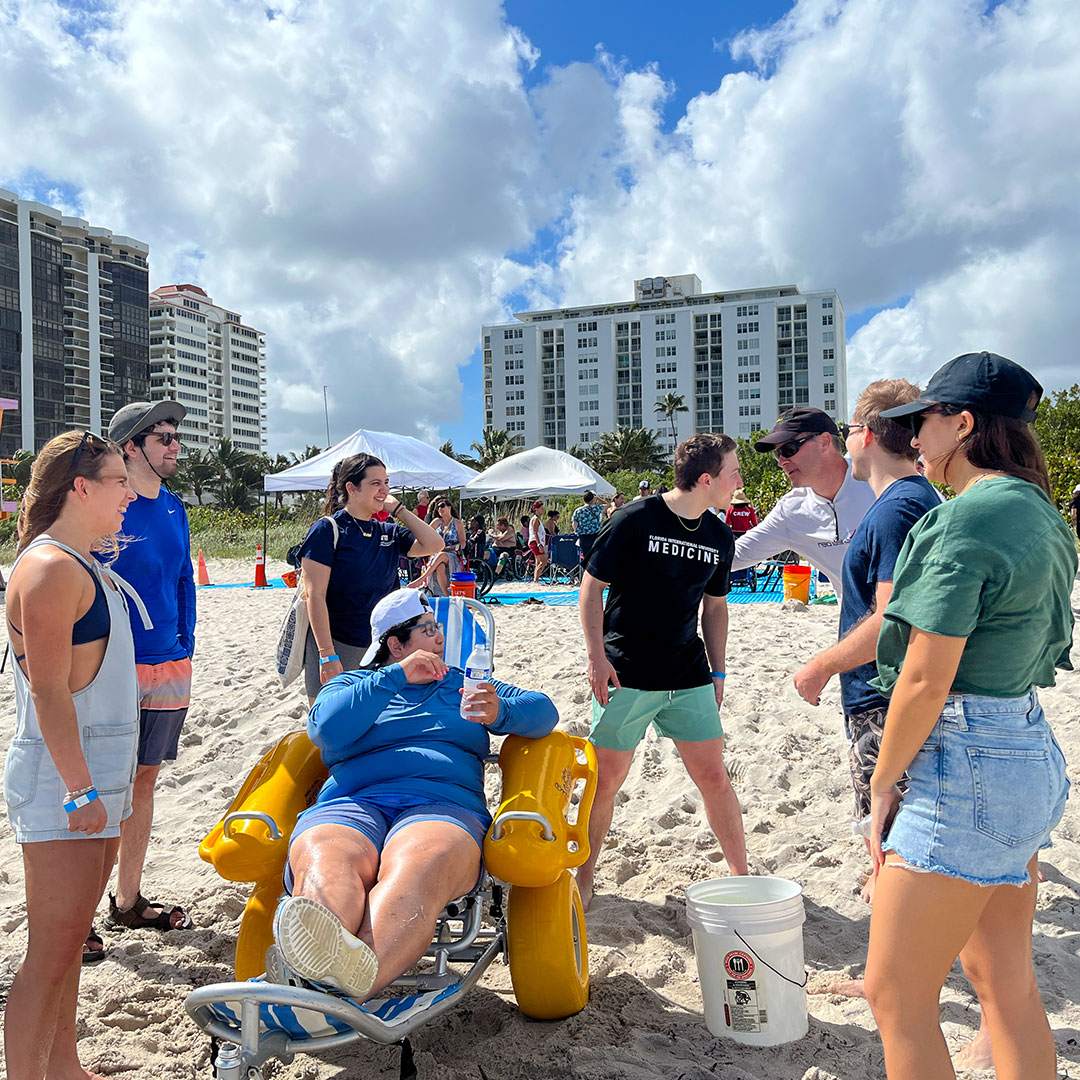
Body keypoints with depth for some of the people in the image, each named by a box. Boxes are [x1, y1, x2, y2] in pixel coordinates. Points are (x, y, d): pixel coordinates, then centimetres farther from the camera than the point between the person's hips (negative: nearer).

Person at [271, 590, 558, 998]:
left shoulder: (462, 683, 31)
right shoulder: (350, 685, 28)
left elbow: (543, 711, 19)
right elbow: (326, 729, 3)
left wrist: (500, 712, -4)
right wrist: (396, 677, -3)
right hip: (351, 804, 1)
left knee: (418, 868, -38)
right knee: (325, 860, -37)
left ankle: (352, 988, -63)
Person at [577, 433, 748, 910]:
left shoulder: (719, 538, 6)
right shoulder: (635, 520, -12)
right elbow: (591, 586, -7)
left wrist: (717, 671, 13)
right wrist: (597, 657, -12)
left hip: (689, 678, 5)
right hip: (626, 675, -4)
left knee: (714, 777, 7)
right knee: (607, 779, 3)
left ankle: (740, 873, 26)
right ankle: (583, 878, 22)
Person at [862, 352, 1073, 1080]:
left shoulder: (966, 519, -19)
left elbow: (925, 679, -20)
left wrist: (884, 781, -8)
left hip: (967, 766, -10)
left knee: (895, 995, 3)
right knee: (1005, 977, 20)